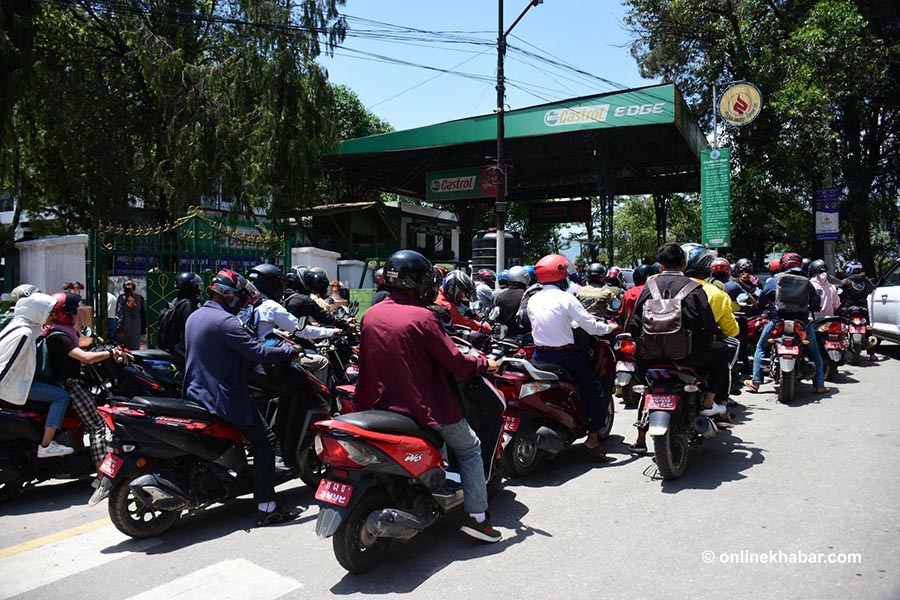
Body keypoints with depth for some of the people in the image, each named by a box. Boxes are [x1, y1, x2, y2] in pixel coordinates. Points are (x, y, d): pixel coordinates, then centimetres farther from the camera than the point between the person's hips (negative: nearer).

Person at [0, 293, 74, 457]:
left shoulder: (29, 327, 8)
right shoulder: (24, 333, -23)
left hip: (16, 380, 11)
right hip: (15, 385, -11)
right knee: (61, 396, -15)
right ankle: (46, 446, -14)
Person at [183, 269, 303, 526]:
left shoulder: (193, 317, 12)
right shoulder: (225, 321, -19)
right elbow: (255, 352, -23)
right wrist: (288, 351, -9)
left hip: (196, 395, 10)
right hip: (224, 398, -10)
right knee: (265, 441, -4)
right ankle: (266, 508, -6)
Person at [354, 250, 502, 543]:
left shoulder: (370, 315, 2)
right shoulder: (422, 317, -17)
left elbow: (367, 361, 12)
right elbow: (454, 361, -15)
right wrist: (484, 363, 3)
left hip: (381, 405, 6)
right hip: (425, 406, -6)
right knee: (469, 448, 13)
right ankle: (477, 517, 12)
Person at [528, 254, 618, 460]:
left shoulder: (532, 301, 4)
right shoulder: (566, 298, -12)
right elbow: (590, 325, -11)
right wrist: (610, 327, 7)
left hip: (540, 355, 5)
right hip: (565, 356, -5)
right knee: (596, 392, 8)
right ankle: (593, 438, 4)